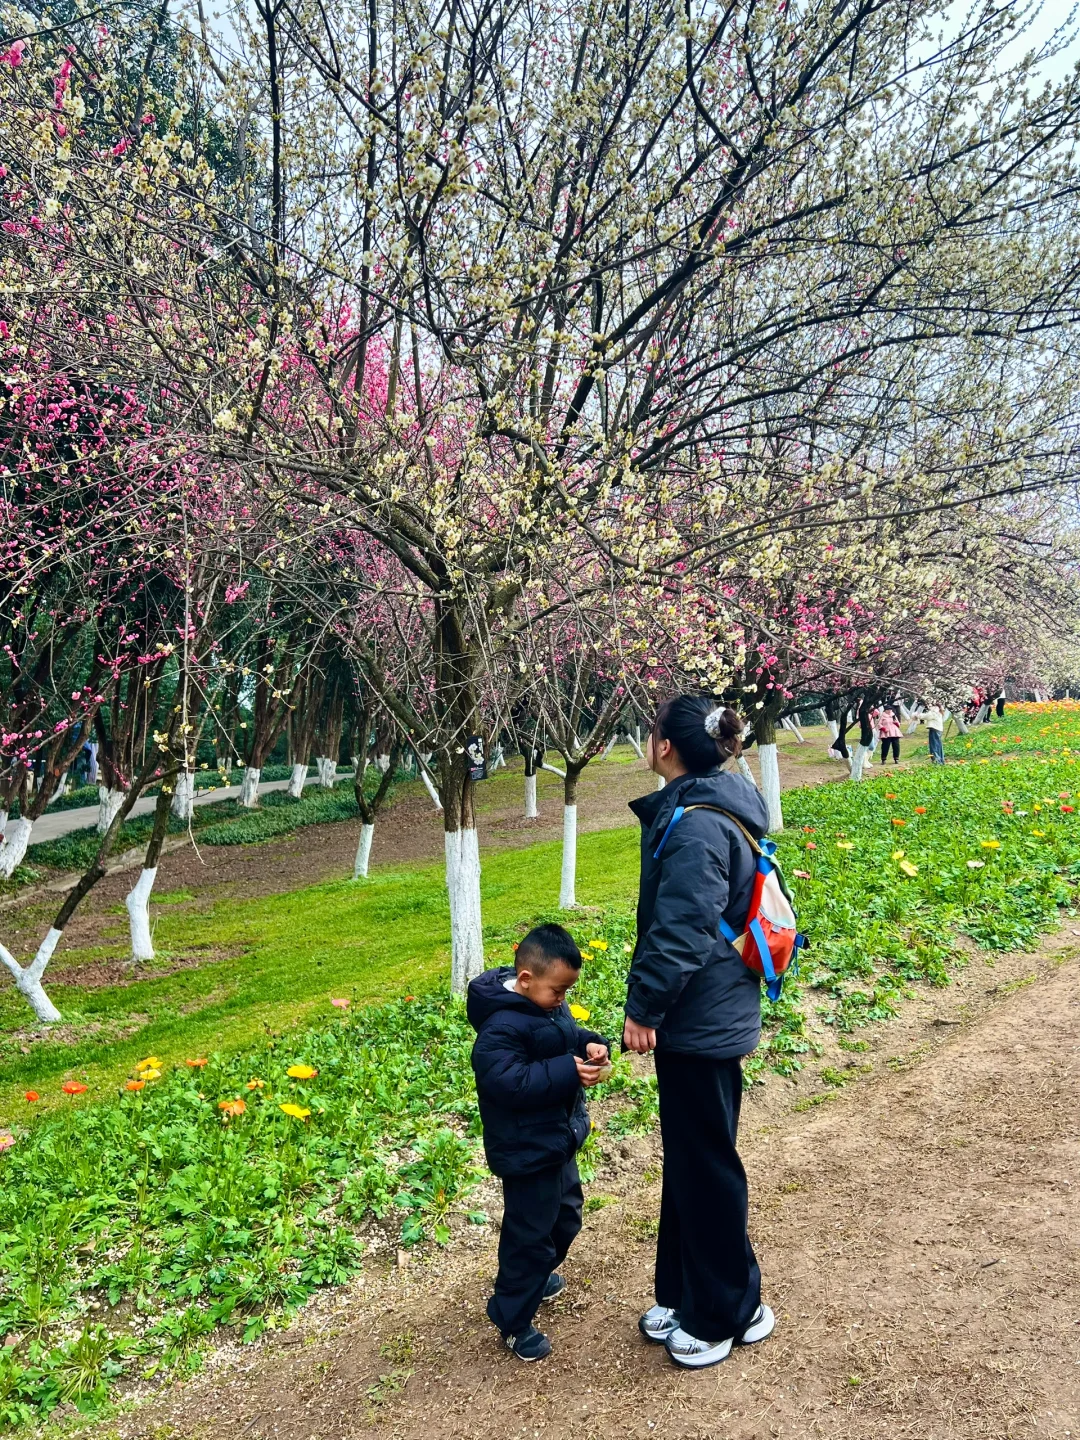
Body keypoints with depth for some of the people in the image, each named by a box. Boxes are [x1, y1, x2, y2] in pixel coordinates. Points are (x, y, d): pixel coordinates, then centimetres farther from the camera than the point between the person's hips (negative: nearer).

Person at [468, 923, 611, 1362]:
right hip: (527, 1150, -10)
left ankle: (539, 1275, 50)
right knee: (530, 1233, 2)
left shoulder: (547, 1003, 1)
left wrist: (591, 1045, -10)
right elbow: (507, 1081, -34)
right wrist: (569, 1072, -35)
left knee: (565, 1214, 27)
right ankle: (513, 1318, 21)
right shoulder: (502, 1027, -28)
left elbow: (568, 1035, 13)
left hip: (559, 1139, 10)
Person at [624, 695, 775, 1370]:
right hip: (703, 1014, 10)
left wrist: (644, 1008, -15)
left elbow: (680, 930, -25)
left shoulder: (697, 826, -23)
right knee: (685, 1156, 21)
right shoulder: (714, 809, 9)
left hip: (702, 1022, -10)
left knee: (705, 1163, 6)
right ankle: (684, 1294, 37)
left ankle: (728, 1313, 25)